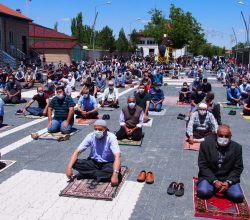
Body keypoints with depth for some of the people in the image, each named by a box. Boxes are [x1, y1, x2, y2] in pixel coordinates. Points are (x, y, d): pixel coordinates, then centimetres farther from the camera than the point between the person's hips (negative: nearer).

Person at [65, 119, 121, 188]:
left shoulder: (111, 137, -21)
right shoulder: (91, 136, -13)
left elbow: (117, 156, -32)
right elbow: (77, 152, -14)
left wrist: (115, 175, -46)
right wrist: (69, 167, -27)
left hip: (107, 164, -3)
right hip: (93, 162, 3)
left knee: (116, 169, -36)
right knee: (75, 163, -23)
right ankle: (98, 175, -22)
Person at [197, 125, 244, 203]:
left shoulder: (237, 147, -5)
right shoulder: (206, 144, -10)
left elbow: (238, 168, -1)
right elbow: (203, 165, -9)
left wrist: (228, 182, -16)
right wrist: (214, 181, -19)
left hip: (228, 178, 2)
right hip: (209, 177, -1)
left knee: (237, 196, -21)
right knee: (203, 192, -27)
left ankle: (225, 187, 9)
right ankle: (214, 186, 6)